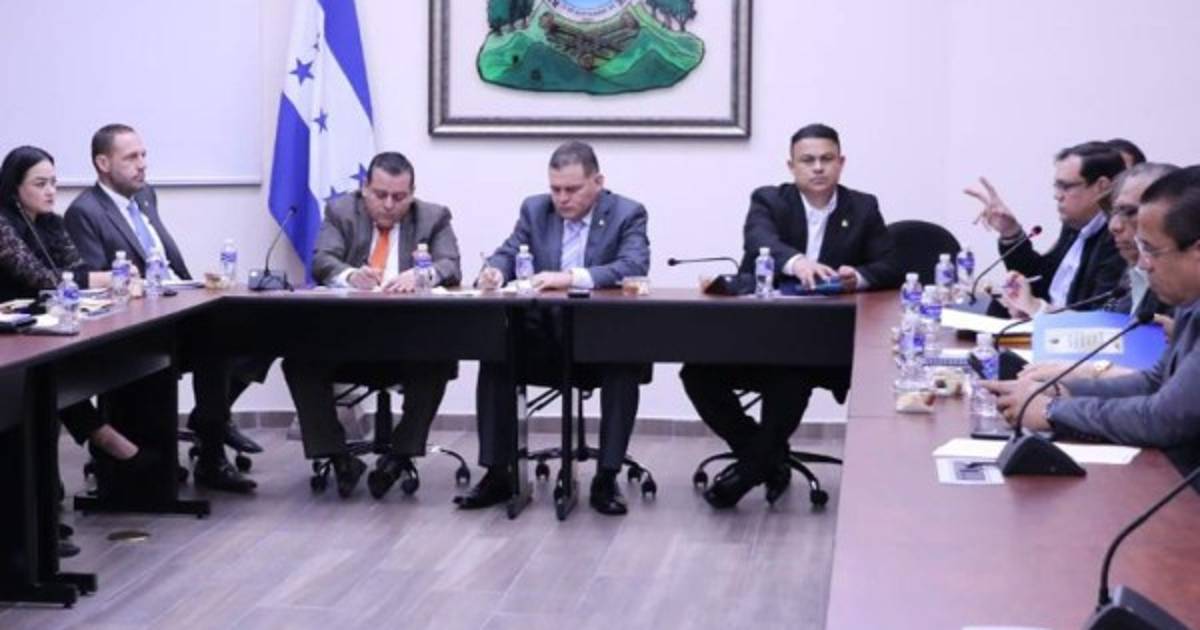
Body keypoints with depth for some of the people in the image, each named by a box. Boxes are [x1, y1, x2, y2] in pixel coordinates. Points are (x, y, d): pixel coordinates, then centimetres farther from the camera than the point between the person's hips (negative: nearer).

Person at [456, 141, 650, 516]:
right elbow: (507, 254, 8)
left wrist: (572, 277, -31)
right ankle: (498, 474, -15)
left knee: (625, 366, -34)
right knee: (495, 354, -24)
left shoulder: (627, 214, -3)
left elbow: (635, 267, -19)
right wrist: (495, 271, -18)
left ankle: (606, 479, -23)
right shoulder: (535, 210, 10)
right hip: (545, 333, 3)